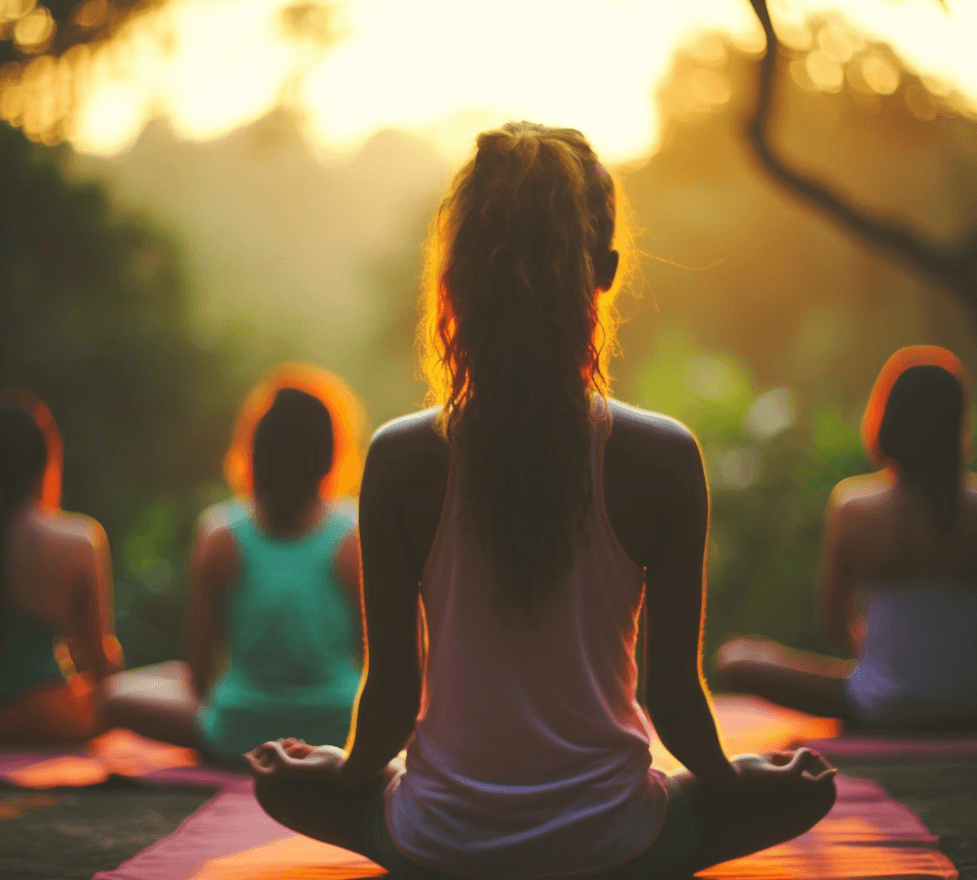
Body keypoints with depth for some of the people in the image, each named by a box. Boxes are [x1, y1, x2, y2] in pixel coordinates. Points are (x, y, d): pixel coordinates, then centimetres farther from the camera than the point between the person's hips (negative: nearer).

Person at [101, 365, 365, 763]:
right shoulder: (356, 538, -13)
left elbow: (198, 673, -4)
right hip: (343, 735, 1)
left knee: (116, 691, 21)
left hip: (239, 740, 0)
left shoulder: (219, 535, -10)